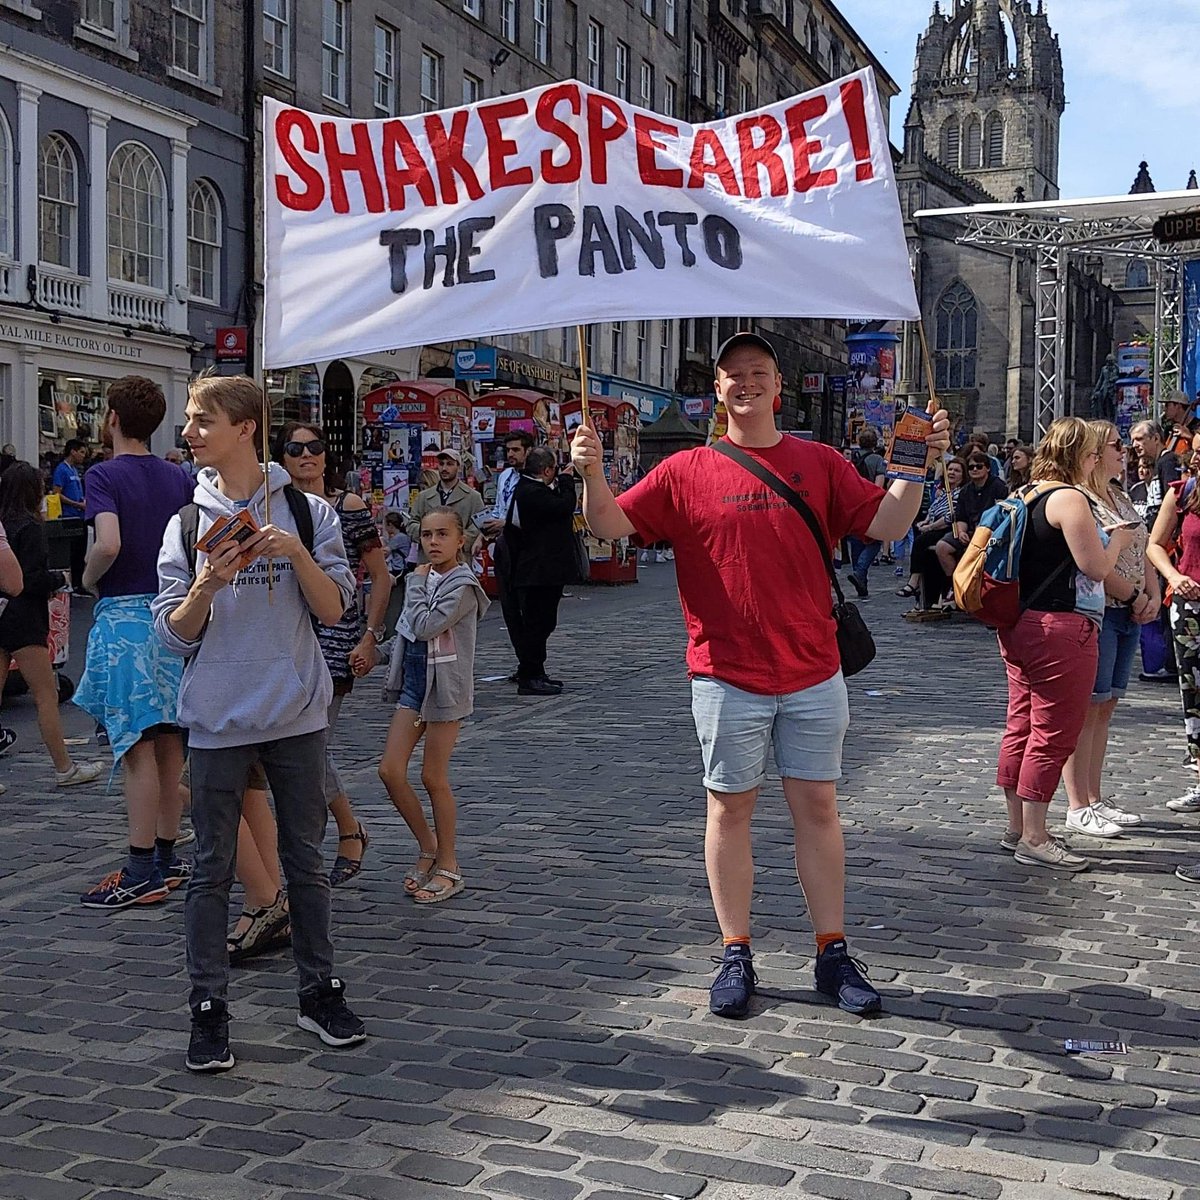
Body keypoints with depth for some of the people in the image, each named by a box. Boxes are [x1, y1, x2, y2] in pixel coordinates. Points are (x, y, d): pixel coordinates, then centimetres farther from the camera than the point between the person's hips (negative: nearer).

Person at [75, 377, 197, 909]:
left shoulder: (105, 475, -8)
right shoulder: (179, 479, 9)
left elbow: (109, 543, -23)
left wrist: (88, 578, -5)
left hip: (124, 615, -6)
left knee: (137, 747, -5)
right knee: (169, 744, 11)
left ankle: (142, 871, -2)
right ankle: (167, 858, 19)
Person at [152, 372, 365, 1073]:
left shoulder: (308, 512, 1)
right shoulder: (188, 523, 3)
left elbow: (334, 610, -4)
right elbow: (176, 633, 0)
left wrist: (297, 554, -18)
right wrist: (207, 586, -18)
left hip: (297, 714, 0)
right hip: (218, 719, 0)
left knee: (306, 859, 10)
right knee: (213, 869, 4)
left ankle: (321, 991, 24)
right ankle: (210, 1009, 13)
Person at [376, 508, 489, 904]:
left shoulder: (462, 585, -13)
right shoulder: (424, 578, 9)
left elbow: (425, 626, -24)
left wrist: (416, 583, -13)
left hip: (444, 684, -7)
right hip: (413, 679, 7)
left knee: (434, 778, 0)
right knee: (390, 771, 1)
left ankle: (448, 867, 13)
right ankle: (428, 847, 19)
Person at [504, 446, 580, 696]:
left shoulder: (527, 489, 14)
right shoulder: (533, 493, -19)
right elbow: (565, 507, -21)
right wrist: (566, 479, -10)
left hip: (543, 571, 11)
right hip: (540, 572, -11)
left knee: (541, 623, 16)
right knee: (536, 623, -6)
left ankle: (535, 674, 24)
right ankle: (529, 678, -2)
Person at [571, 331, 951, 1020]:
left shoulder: (820, 463, 6)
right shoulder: (687, 472, 2)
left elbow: (887, 524, 3)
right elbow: (612, 525, 1)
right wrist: (593, 474, -17)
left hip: (813, 675, 1)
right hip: (728, 678, -1)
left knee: (818, 809, 7)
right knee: (731, 809, 7)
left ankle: (833, 955, 18)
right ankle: (736, 956, 18)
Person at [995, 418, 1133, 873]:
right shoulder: (1070, 499, -15)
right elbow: (1096, 567, -15)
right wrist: (1117, 541, 4)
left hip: (1021, 625, 10)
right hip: (1059, 630, -10)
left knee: (1022, 725, 14)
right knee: (1054, 734, -3)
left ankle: (1017, 827, 24)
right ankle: (1034, 840, 2)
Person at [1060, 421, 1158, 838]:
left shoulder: (1121, 499, 18)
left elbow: (1143, 551, 18)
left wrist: (1154, 598, 2)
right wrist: (1136, 597, -11)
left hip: (1128, 615, 9)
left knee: (1105, 706, 12)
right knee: (1086, 708, -5)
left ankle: (1095, 799, 19)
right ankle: (1078, 808, 1)